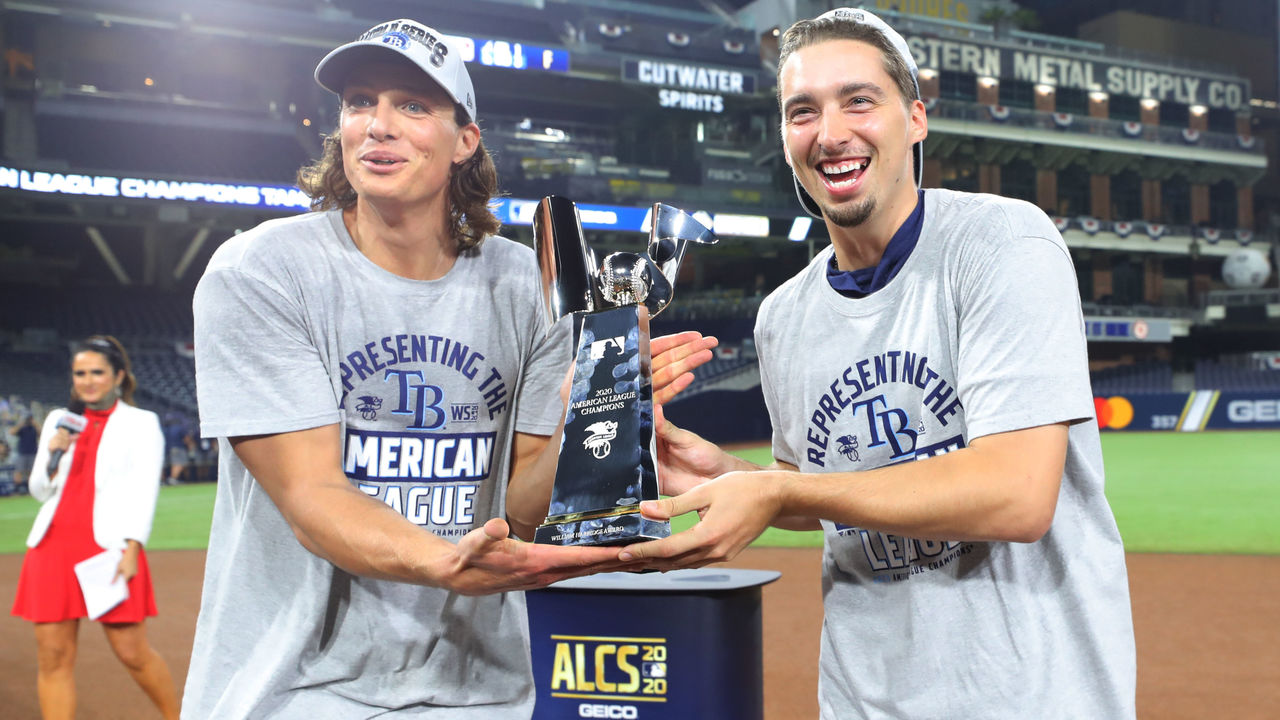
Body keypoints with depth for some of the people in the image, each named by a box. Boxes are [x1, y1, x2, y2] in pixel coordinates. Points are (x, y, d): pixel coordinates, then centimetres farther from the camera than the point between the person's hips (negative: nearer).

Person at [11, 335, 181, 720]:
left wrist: (131, 550, -14)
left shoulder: (141, 422, 4)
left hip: (111, 548, -4)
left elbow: (144, 491, -4)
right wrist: (53, 455, -4)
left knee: (132, 652, -3)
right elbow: (40, 491, 16)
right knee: (52, 655, 1)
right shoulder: (59, 420, 15)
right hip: (53, 543, 4)